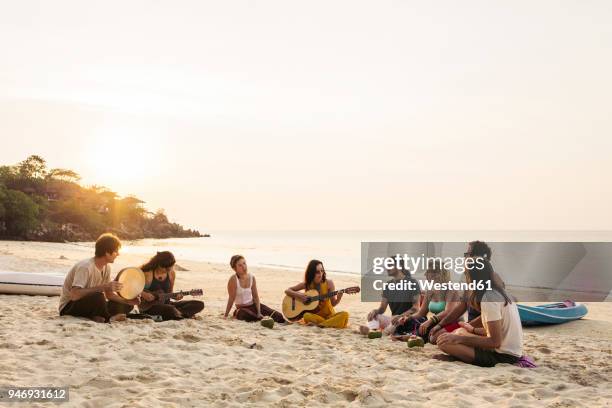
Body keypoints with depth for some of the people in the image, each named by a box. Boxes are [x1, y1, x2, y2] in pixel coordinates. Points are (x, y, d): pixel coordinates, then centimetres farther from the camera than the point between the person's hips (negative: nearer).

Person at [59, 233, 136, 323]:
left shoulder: (106, 267, -1)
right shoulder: (85, 267, -25)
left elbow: (109, 294, 6)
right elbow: (74, 295, -37)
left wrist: (127, 301, -11)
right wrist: (103, 287, -37)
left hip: (88, 304, 8)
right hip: (68, 307, -8)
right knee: (98, 297, -34)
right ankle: (108, 318, -13)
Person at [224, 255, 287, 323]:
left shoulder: (252, 277, -1)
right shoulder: (233, 279, -15)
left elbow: (256, 297, -2)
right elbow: (231, 299, -12)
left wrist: (259, 312, -11)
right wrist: (226, 315, -11)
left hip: (253, 305, 4)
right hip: (241, 309, -4)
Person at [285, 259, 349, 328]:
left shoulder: (328, 283, -3)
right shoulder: (306, 284, -1)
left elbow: (333, 303, -2)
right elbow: (287, 291, 5)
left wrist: (339, 298, -23)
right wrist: (298, 295, -12)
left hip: (328, 314, 1)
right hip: (315, 315, -1)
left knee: (345, 314, -28)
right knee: (306, 316, -35)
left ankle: (319, 324, -27)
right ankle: (331, 322, -24)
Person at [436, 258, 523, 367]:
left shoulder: (488, 298, -18)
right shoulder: (498, 292, 11)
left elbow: (495, 342, -20)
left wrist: (459, 339, -17)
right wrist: (473, 330, 34)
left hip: (503, 356, -10)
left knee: (444, 342, -17)